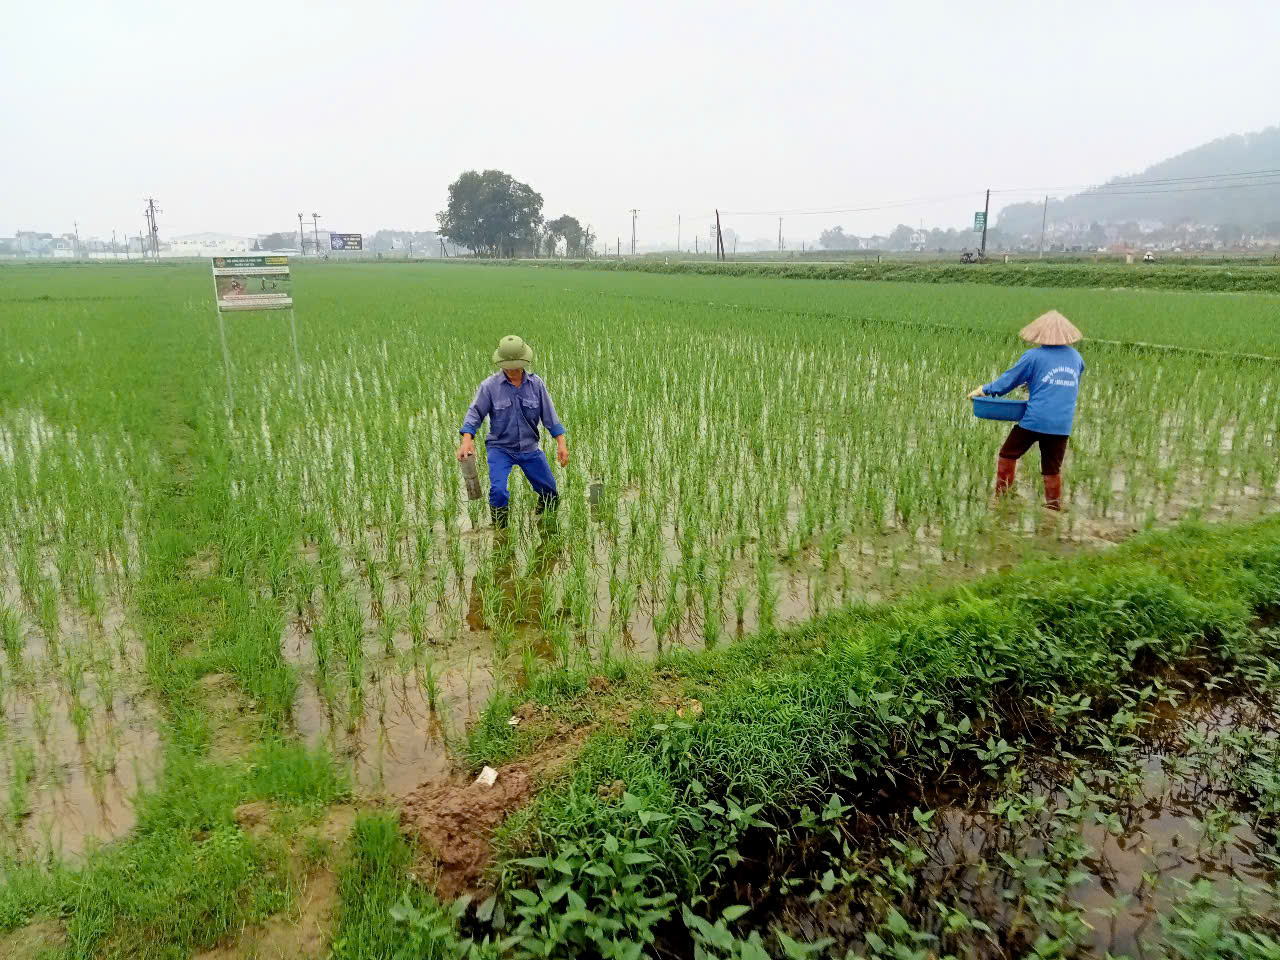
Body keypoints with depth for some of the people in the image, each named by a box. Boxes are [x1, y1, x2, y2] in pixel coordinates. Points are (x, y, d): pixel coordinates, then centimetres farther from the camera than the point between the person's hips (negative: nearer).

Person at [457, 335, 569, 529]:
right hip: (500, 448, -3)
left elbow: (549, 414, 1)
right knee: (499, 491, -24)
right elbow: (475, 413, -10)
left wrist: (561, 443, -5)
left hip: (529, 449, 3)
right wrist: (467, 439, -27)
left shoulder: (536, 383, -2)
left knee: (550, 494, 9)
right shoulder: (490, 385, -9)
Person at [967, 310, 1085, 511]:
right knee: (1052, 470, 11)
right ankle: (1054, 508, 14)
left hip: (1035, 419, -4)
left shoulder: (1033, 356, -5)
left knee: (1008, 455, 12)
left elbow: (1009, 379, 1)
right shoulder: (1076, 357, 10)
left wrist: (983, 390, 15)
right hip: (1062, 424, 4)